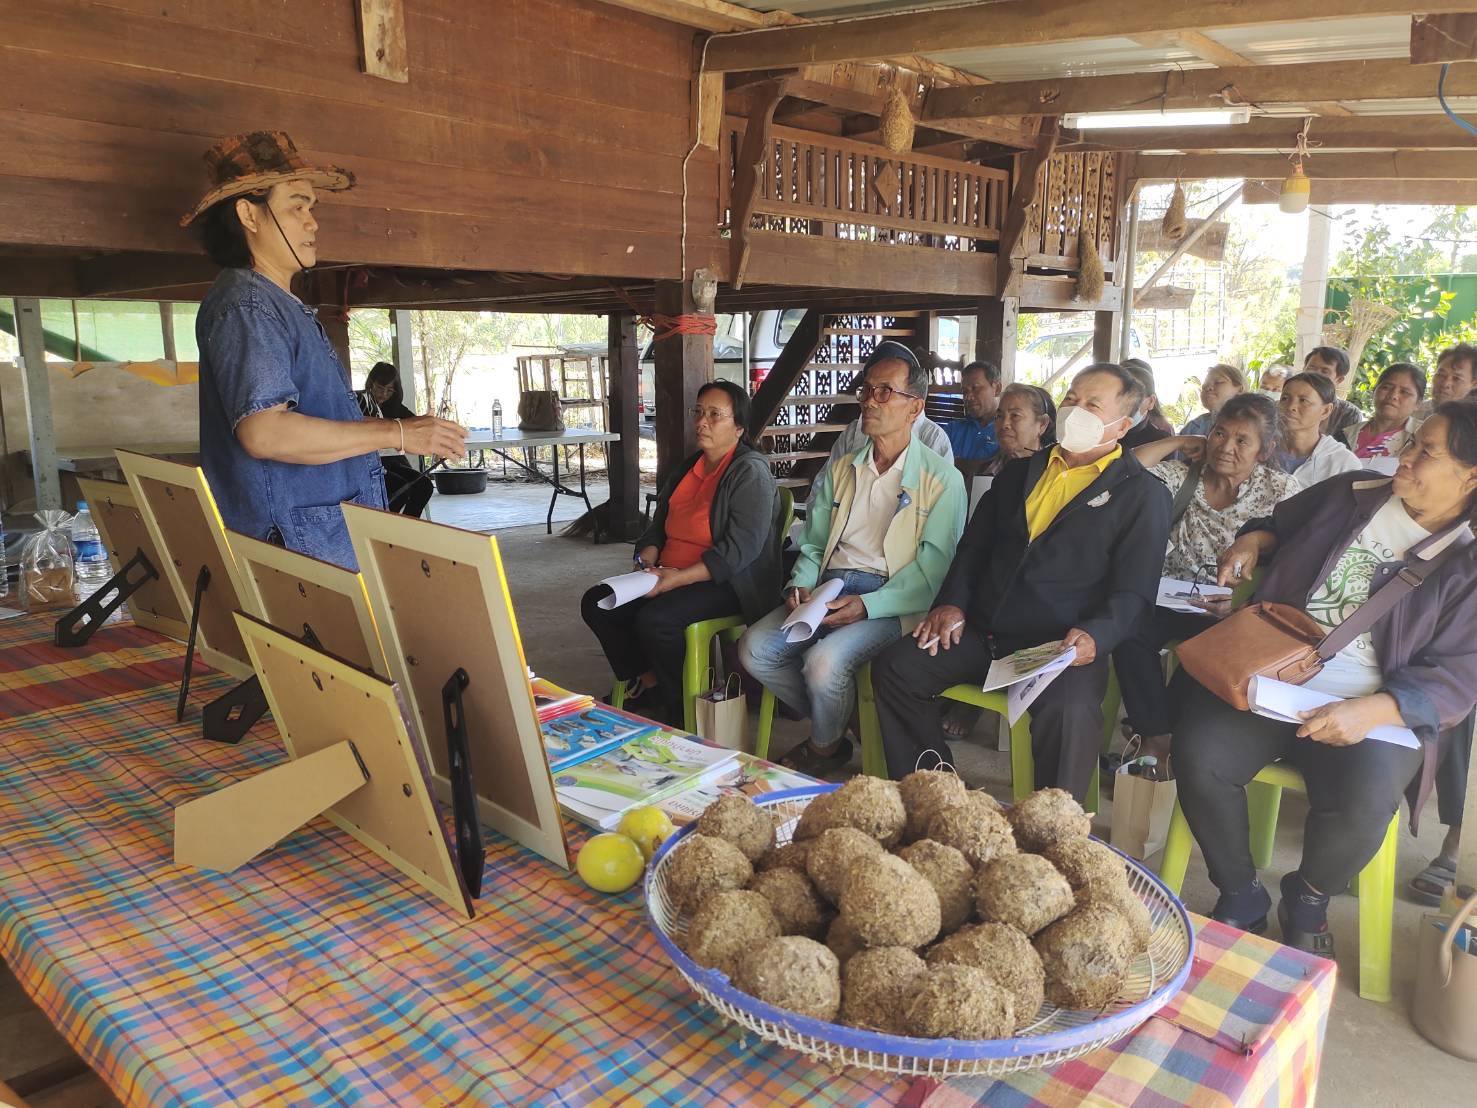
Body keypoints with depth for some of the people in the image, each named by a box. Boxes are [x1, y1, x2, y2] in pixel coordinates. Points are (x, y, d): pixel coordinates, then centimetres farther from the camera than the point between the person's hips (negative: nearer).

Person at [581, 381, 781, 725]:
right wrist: (647, 560, -4)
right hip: (669, 576, 9)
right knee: (596, 604, -6)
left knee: (654, 619, -31)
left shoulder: (750, 471, -10)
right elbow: (658, 528, 19)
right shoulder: (687, 468, 16)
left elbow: (739, 549, -20)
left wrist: (680, 578, -26)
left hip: (728, 583, -8)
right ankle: (647, 681, 7)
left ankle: (679, 707, -7)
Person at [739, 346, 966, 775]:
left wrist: (867, 606, -20)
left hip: (891, 601, -5)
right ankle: (835, 720, 8)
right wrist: (801, 586, -4)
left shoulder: (942, 479, -1)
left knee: (824, 662, -30)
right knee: (755, 648, -15)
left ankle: (825, 747, 4)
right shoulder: (838, 471, 17)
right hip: (829, 588, 6)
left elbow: (934, 564, -9)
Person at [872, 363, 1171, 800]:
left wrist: (1096, 636, -22)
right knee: (894, 668, -12)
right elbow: (975, 543, 21)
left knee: (1069, 712, -35)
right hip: (983, 632, 5)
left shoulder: (1144, 494, 4)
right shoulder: (1019, 471, 20)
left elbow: (1134, 591, -3)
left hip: (1063, 647, -5)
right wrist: (953, 602, 3)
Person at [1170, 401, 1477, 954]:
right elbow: (1282, 522, 31)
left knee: (1361, 807, -31)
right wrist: (1254, 538, 6)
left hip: (1373, 710, -2)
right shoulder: (1351, 494, 11)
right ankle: (1241, 896, 2)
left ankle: (1309, 896, 6)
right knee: (1197, 758, -24)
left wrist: (1373, 710, -24)